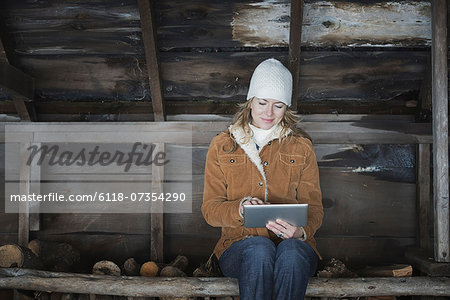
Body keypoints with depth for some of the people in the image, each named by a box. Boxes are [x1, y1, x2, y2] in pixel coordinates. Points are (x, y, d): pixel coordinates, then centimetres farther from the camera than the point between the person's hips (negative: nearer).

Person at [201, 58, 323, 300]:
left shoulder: (302, 147, 10)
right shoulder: (221, 146, 8)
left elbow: (314, 208, 6)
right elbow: (210, 209, 5)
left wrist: (301, 231, -18)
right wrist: (240, 208, -18)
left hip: (292, 244, 1)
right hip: (239, 244, 0)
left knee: (291, 252, -35)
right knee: (260, 249, -36)